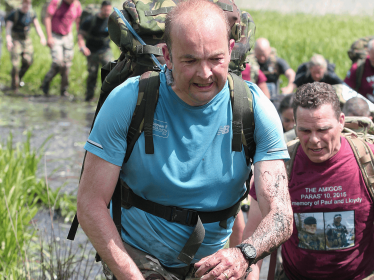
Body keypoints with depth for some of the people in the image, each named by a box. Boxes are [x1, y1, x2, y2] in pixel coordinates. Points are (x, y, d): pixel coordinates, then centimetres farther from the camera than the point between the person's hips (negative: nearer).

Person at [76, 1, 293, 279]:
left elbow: (281, 215, -16)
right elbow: (91, 204, -15)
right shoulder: (128, 100, -16)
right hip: (135, 257, -4)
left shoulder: (256, 109, -12)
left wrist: (243, 255, -37)